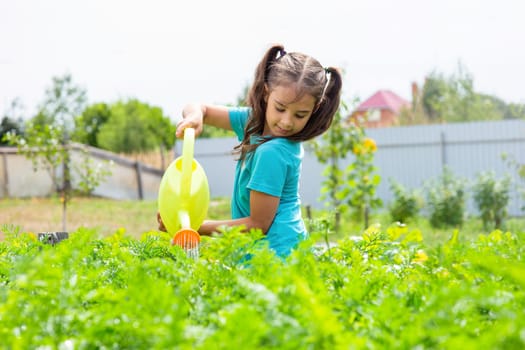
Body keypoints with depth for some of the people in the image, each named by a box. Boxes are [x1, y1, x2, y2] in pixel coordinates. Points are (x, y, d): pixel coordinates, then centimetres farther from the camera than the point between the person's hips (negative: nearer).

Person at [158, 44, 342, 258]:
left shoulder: (273, 153, -19)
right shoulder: (252, 120, 5)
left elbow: (259, 224, -15)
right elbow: (203, 110, 14)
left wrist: (198, 227, -12)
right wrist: (195, 115, -10)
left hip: (275, 253, -8)